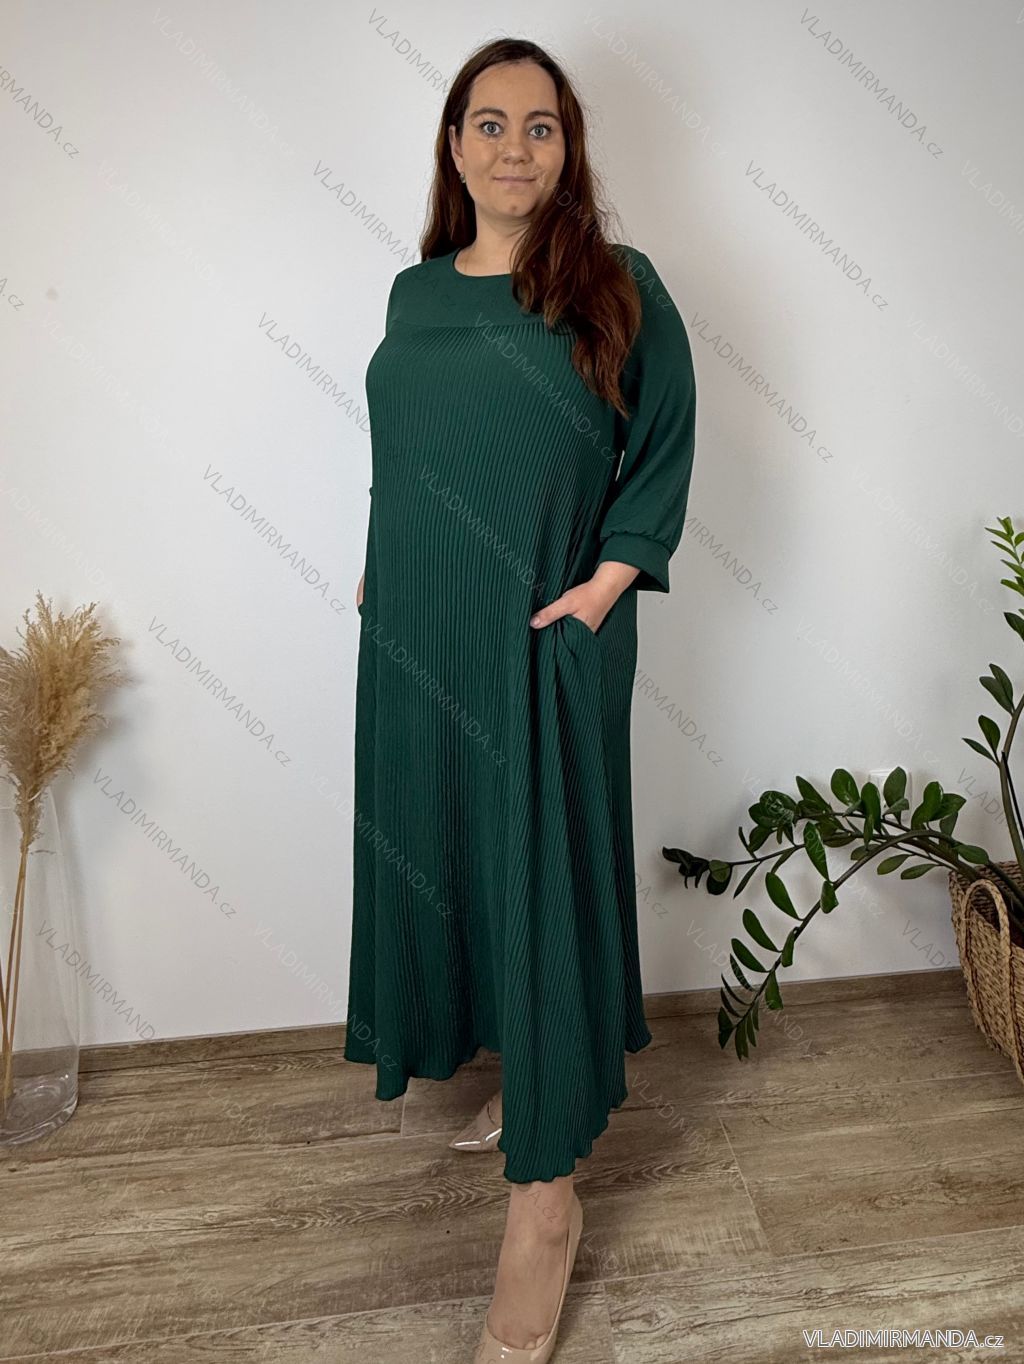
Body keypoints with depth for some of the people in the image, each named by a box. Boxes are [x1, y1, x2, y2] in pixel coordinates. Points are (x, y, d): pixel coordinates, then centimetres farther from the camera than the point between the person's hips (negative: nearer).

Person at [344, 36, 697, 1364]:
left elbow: (665, 447, -1)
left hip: (546, 641, -5)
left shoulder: (616, 287, -1)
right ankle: (527, 1077, 38)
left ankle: (547, 1190, 16)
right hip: (419, 635, 5)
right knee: (445, 856, 13)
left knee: (544, 871, -1)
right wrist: (379, 568, 9)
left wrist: (611, 576, -12)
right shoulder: (414, 293, 13)